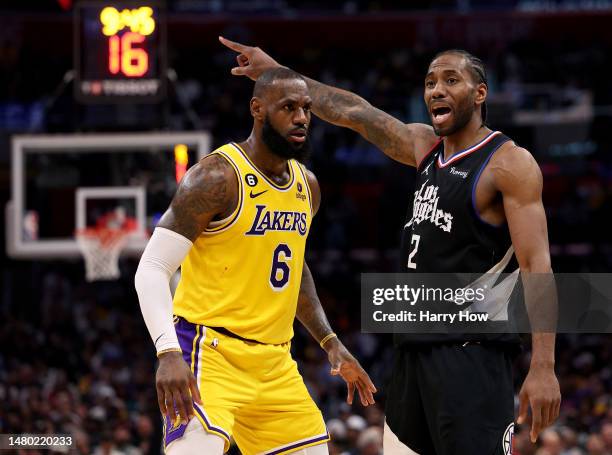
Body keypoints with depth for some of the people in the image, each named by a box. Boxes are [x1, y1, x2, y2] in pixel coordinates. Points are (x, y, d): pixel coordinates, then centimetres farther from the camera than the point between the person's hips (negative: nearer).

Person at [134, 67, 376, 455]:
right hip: (210, 352, -8)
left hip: (275, 363, 8)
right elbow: (152, 269, -17)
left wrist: (330, 342, 20)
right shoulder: (218, 178, -14)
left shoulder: (307, 186, 11)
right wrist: (168, 352, -30)